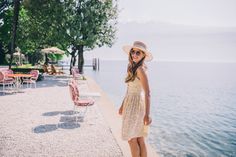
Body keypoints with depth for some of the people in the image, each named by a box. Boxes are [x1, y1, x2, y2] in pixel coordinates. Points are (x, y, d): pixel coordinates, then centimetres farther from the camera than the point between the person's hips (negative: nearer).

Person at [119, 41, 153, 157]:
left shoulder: (140, 70, -17)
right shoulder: (132, 68, 8)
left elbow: (147, 93, -20)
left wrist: (147, 114, -23)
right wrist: (123, 105, 20)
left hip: (136, 106, -8)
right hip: (130, 105, 8)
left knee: (132, 139, 0)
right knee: (139, 140, 14)